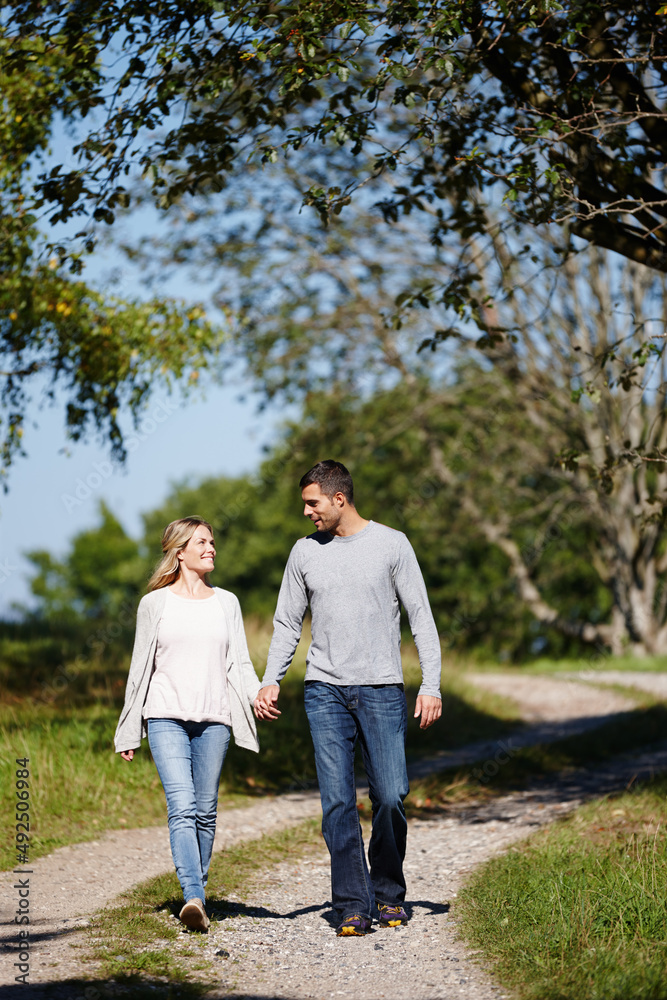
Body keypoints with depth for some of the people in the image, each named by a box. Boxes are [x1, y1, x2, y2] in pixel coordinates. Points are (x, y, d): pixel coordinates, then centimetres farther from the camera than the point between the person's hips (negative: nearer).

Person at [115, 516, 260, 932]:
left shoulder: (226, 602, 14)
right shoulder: (155, 603, 8)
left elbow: (240, 664, 9)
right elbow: (141, 667, 12)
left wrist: (258, 694, -12)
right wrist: (128, 731, 11)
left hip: (214, 719, 2)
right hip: (166, 717, -2)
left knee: (205, 810, 4)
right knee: (182, 807, -16)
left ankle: (199, 889, 16)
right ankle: (194, 898, -26)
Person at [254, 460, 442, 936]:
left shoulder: (392, 544, 3)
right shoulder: (305, 552, 11)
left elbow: (421, 618, 3)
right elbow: (287, 624, 15)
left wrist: (432, 685, -5)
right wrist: (271, 681, 2)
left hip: (382, 689, -2)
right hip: (325, 691, 2)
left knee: (390, 797, -6)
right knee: (338, 802, -5)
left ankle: (388, 894, 13)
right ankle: (353, 906, -2)